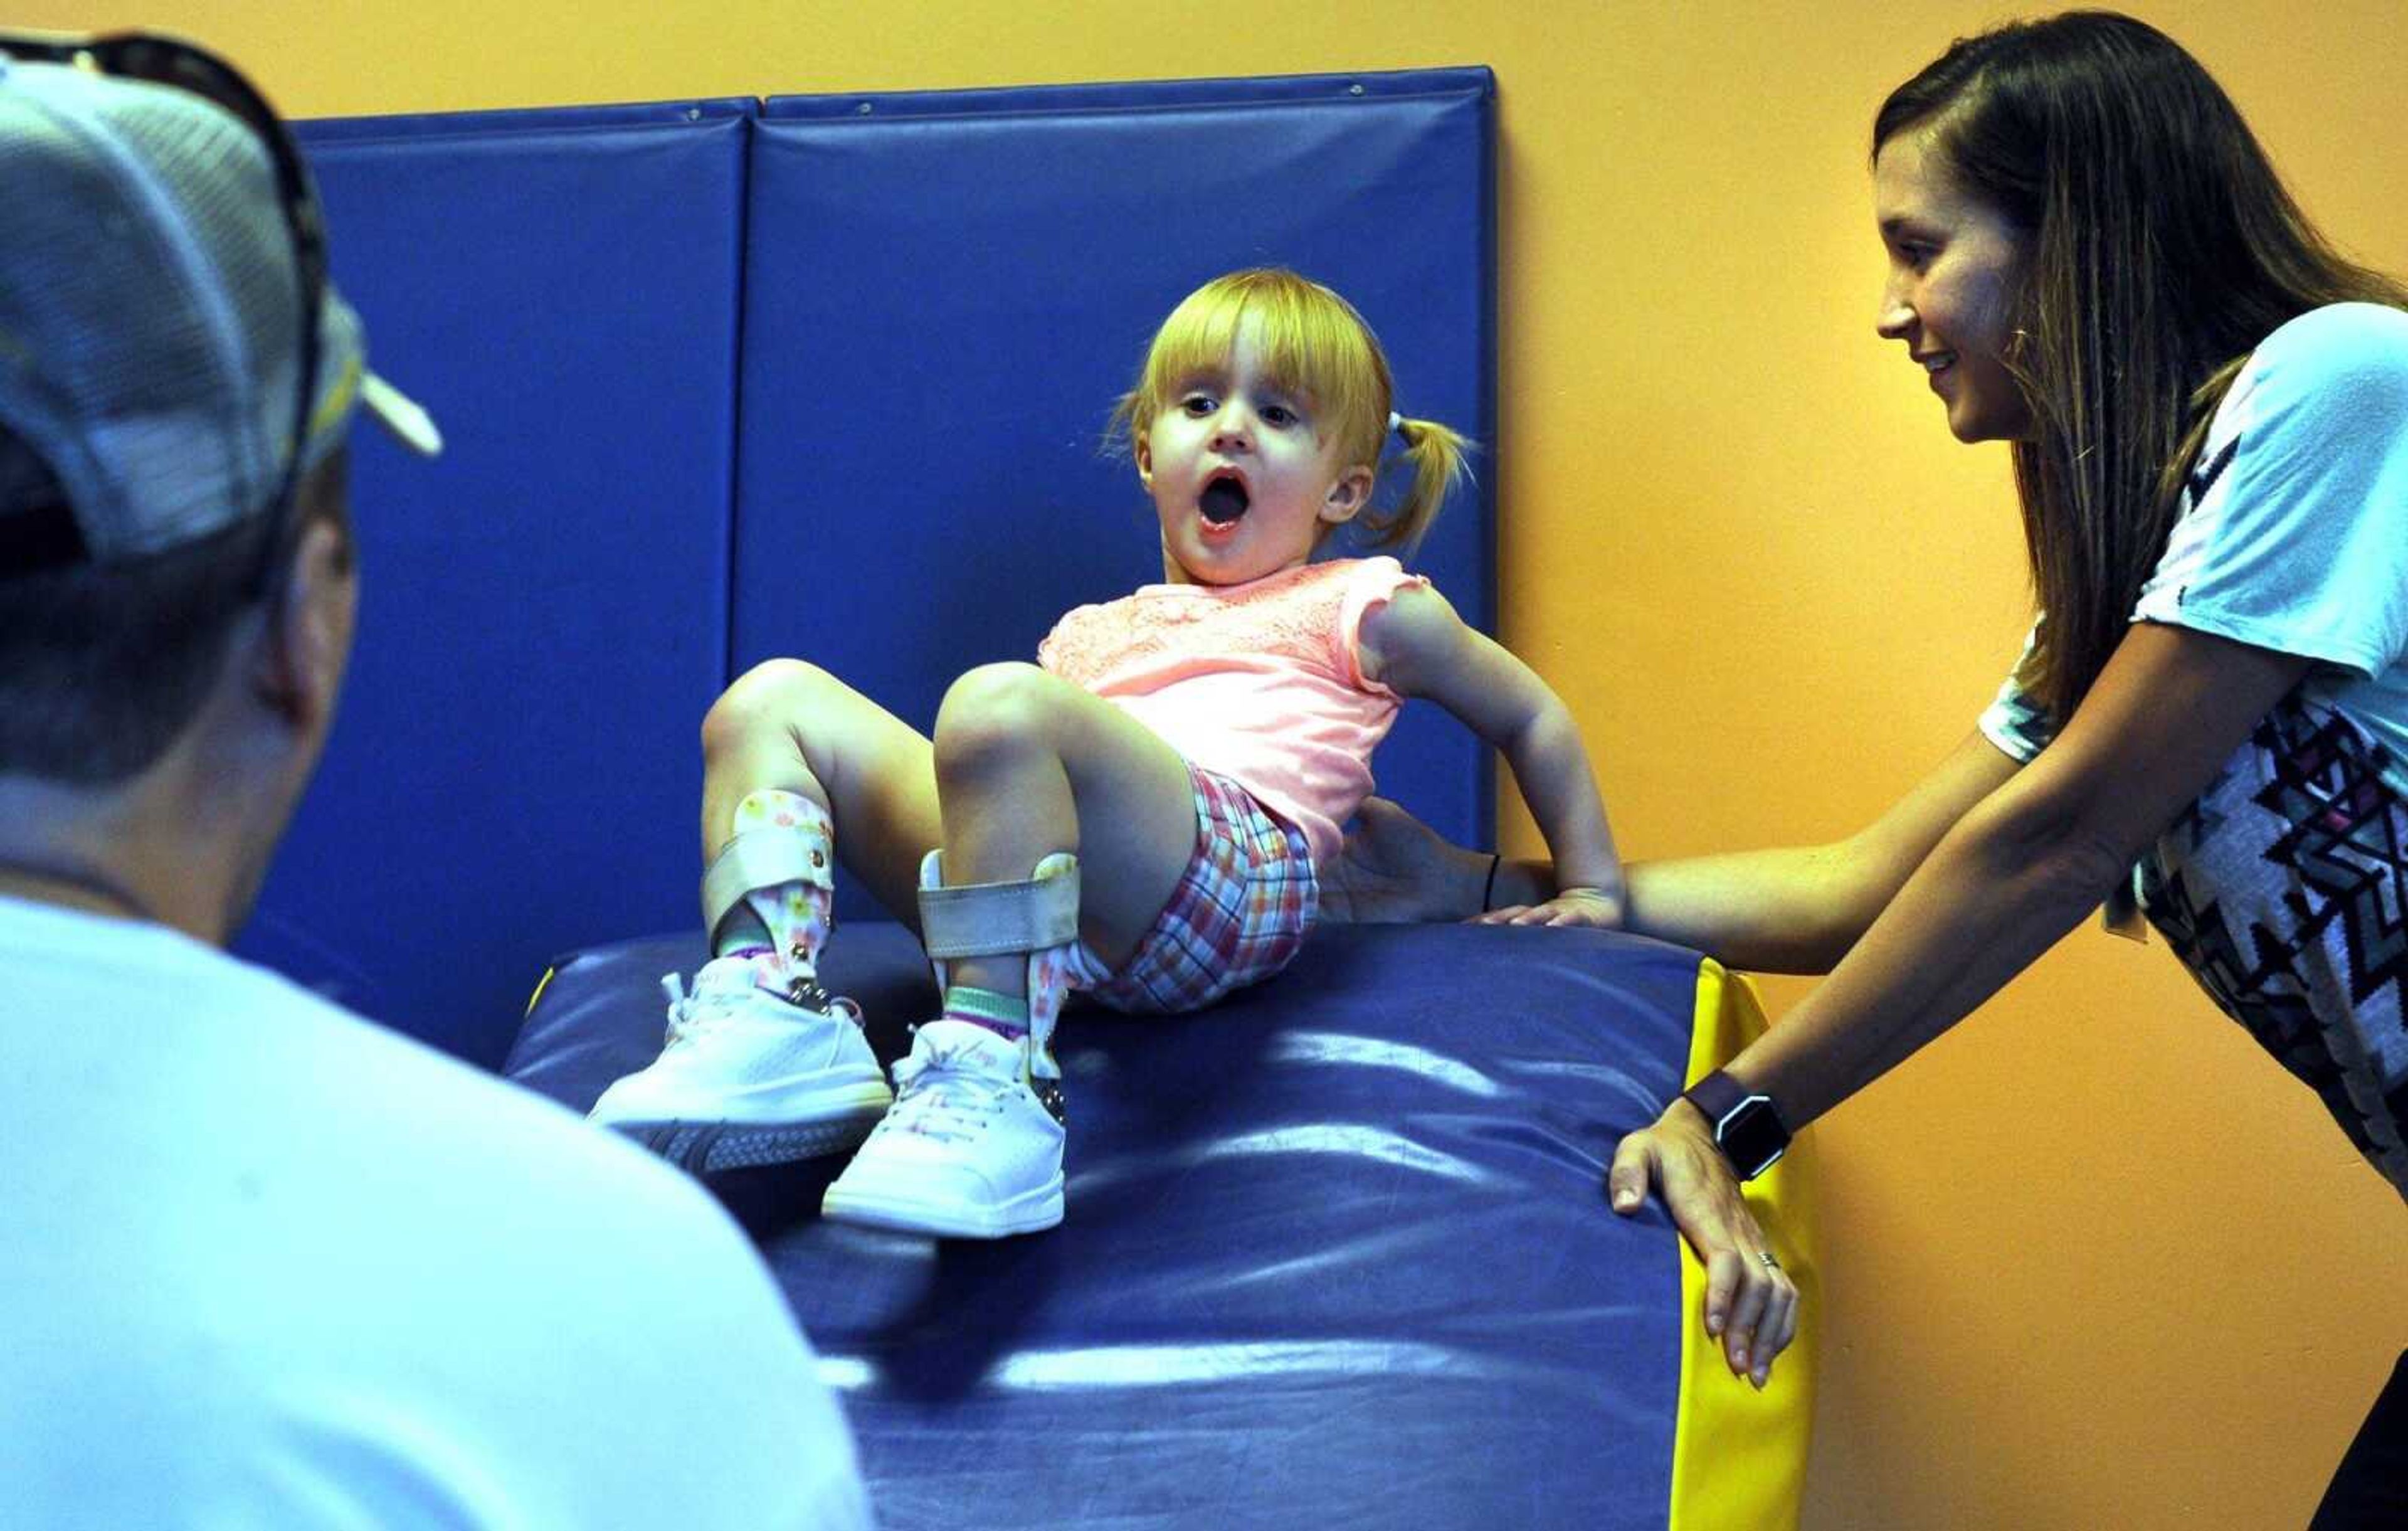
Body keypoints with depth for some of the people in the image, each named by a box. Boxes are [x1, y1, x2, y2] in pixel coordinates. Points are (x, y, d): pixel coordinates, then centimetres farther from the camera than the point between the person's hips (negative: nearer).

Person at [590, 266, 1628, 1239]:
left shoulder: (1358, 609, 24)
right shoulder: (1096, 634, 37)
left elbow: (1532, 717, 29)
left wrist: (1592, 888, 24)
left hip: (1232, 859, -6)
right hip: (1070, 927, 6)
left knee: (999, 703, -34)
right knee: (772, 700, 0)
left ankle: (994, 1085, -40)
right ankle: (769, 1014, -21)